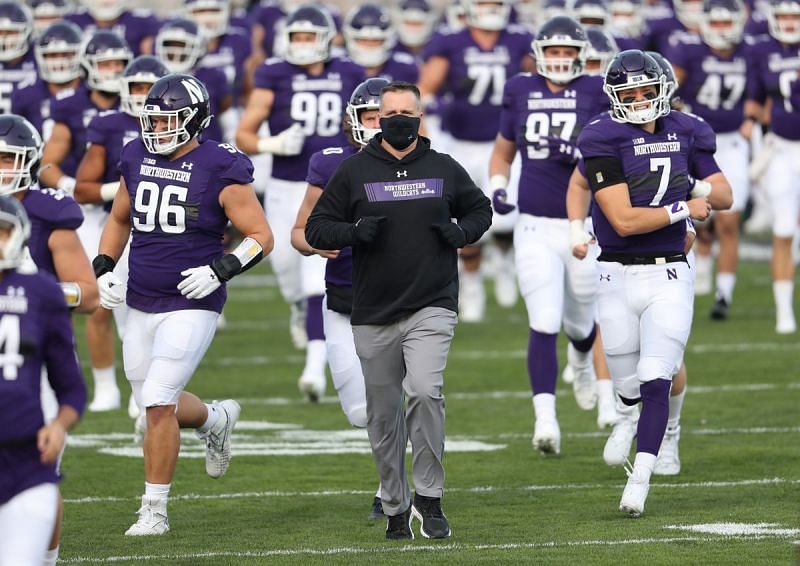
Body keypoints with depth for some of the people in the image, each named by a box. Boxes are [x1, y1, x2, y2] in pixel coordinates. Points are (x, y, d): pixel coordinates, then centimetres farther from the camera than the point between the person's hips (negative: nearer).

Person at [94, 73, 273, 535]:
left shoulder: (220, 171, -12)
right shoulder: (137, 158, 5)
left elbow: (262, 237, -8)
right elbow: (120, 220, 22)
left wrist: (219, 271, -22)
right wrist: (104, 270, 8)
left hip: (191, 307, -6)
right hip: (141, 305, 6)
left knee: (158, 403, -13)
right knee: (156, 404, 14)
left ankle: (155, 510, -1)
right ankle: (217, 420, 46)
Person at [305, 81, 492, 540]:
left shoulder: (444, 170, 6)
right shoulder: (354, 171, 3)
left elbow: (480, 209, 21)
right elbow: (316, 229, 6)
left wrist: (462, 232, -1)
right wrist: (352, 233, -14)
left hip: (432, 308, -1)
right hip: (374, 316, 2)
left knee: (425, 391, -23)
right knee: (384, 417, 8)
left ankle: (430, 498, -11)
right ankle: (396, 508, 23)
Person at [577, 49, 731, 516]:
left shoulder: (685, 132, 5)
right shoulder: (604, 140, -10)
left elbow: (724, 194, 17)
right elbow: (623, 220, -16)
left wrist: (705, 188, -5)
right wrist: (683, 209, -12)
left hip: (669, 276, 1)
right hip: (618, 278, -1)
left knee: (656, 382, -11)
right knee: (629, 387, 8)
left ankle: (639, 482, -9)